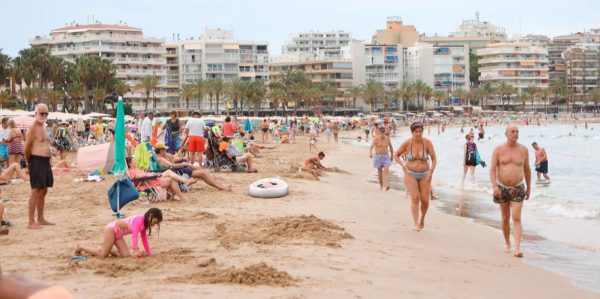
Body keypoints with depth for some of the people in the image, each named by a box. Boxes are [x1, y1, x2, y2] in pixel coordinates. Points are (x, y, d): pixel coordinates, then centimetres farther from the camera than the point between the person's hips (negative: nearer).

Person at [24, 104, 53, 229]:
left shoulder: (42, 128, 18)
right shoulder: (33, 128, -12)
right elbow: (27, 148, -14)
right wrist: (28, 162, -4)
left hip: (46, 161, 10)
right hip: (37, 161, -10)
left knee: (43, 191, 14)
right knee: (36, 191, -9)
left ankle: (41, 219, 24)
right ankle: (31, 222, -7)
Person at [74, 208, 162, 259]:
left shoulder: (144, 223, 6)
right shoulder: (139, 220, -23)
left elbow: (144, 239, 10)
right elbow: (134, 236, -30)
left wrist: (148, 252, 3)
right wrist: (136, 251, -36)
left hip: (118, 234, 9)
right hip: (111, 229, -9)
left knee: (126, 255, -4)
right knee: (103, 255, -9)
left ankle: (106, 250, 15)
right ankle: (80, 248, 7)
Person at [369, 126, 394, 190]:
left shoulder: (387, 139, -3)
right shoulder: (376, 139, -11)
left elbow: (391, 147, 13)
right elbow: (371, 146, -24)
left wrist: (392, 156, 19)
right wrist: (370, 153, -44)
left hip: (386, 156, 1)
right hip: (378, 156, -1)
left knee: (386, 170, -16)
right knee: (379, 171, 9)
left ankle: (387, 185, -27)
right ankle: (381, 184, 26)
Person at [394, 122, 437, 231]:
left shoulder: (427, 142, -11)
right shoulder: (407, 143, -11)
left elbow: (434, 159, -7)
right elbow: (396, 155, 0)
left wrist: (431, 172, -17)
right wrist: (403, 165, -15)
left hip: (424, 175, 1)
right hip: (410, 174, -1)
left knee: (425, 200, -3)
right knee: (415, 198, -18)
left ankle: (422, 218, 27)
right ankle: (416, 224, -14)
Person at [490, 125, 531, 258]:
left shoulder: (523, 150, 2)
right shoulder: (498, 150, -2)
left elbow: (527, 169, 12)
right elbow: (492, 169, -6)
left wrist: (529, 187, 14)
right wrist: (494, 186, -19)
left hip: (518, 188, -1)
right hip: (502, 188, 1)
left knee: (516, 218, -12)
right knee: (505, 218, 12)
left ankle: (517, 248, -17)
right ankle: (507, 243, 30)